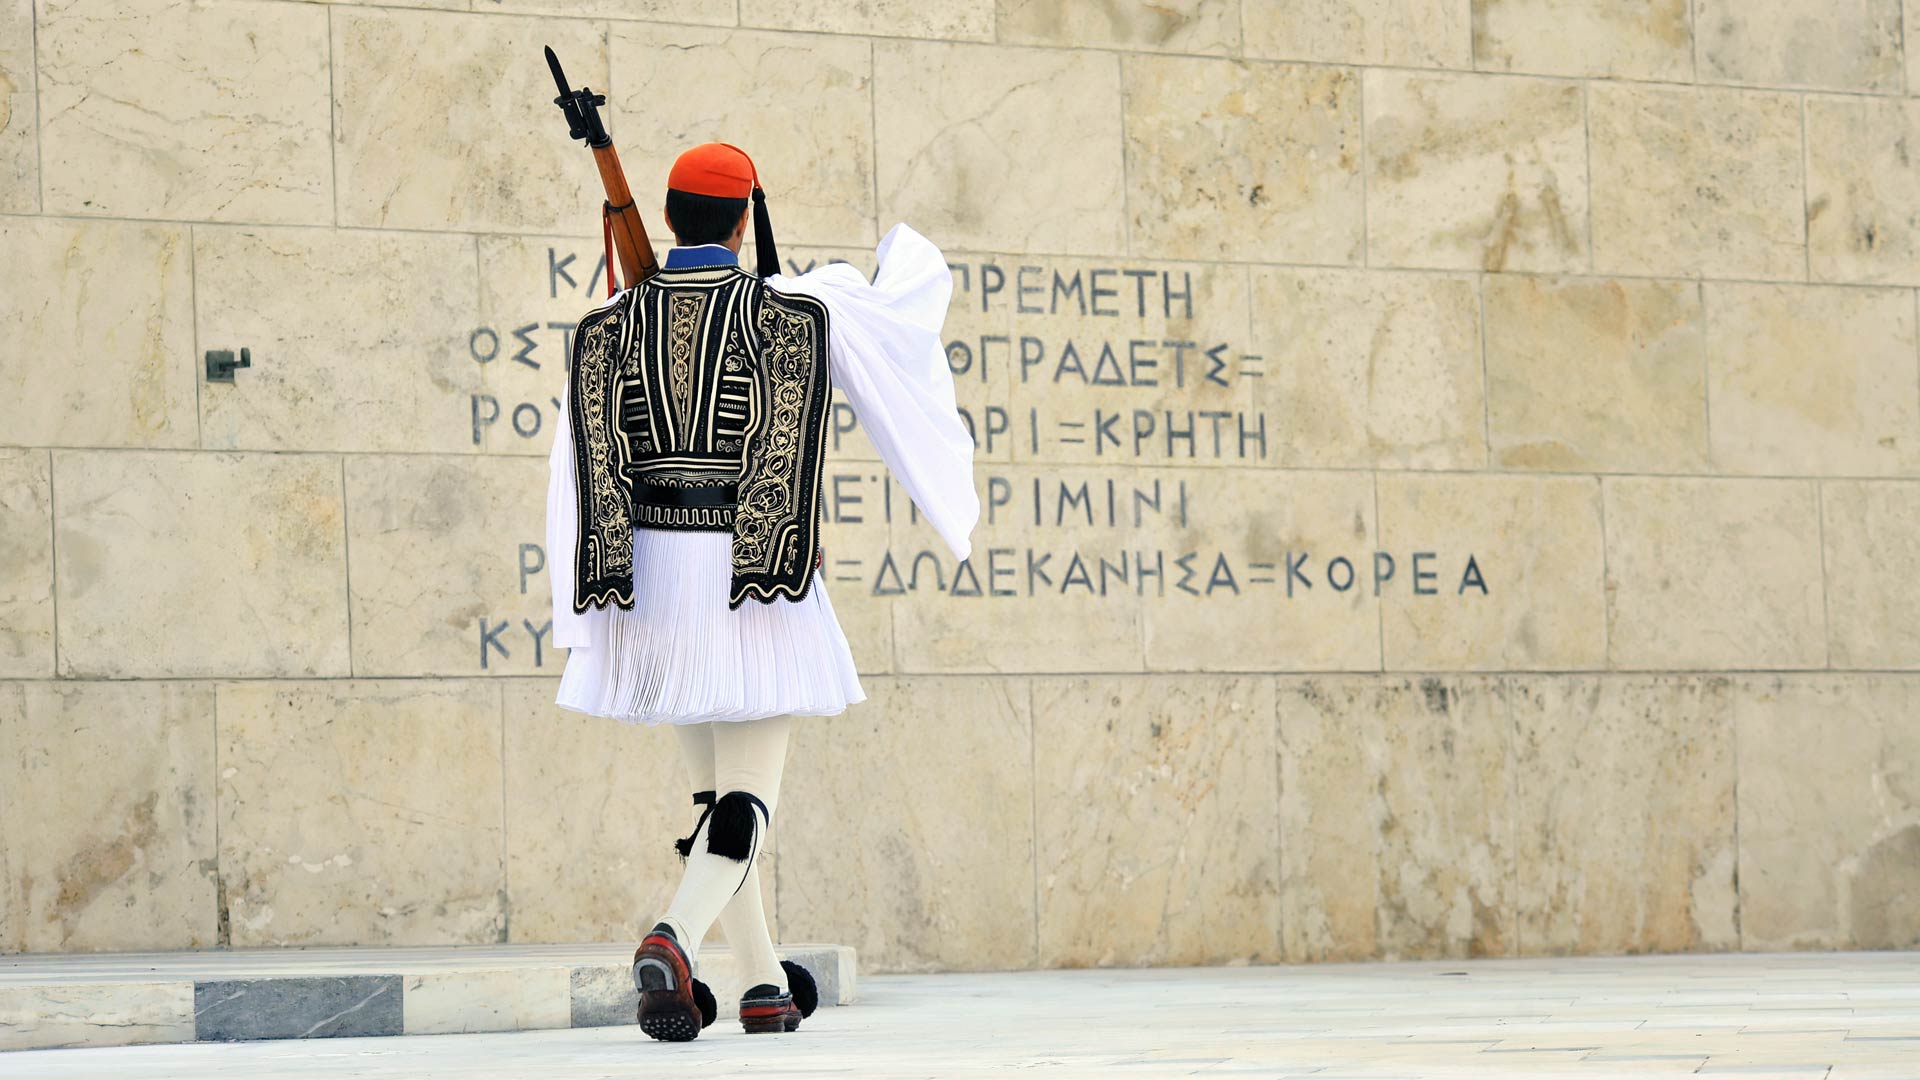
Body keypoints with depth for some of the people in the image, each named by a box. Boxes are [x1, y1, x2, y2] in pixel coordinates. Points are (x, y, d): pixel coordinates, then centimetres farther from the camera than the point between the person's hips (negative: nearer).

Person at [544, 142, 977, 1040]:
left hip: (655, 573, 4)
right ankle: (674, 942, -30)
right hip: (757, 582, -4)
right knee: (748, 793, -4)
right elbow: (903, 303, 12)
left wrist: (581, 612, 6)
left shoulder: (608, 324, 5)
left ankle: (765, 985, 24)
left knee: (712, 787, 18)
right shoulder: (794, 309, -4)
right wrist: (912, 256, 35)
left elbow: (582, 470, 3)